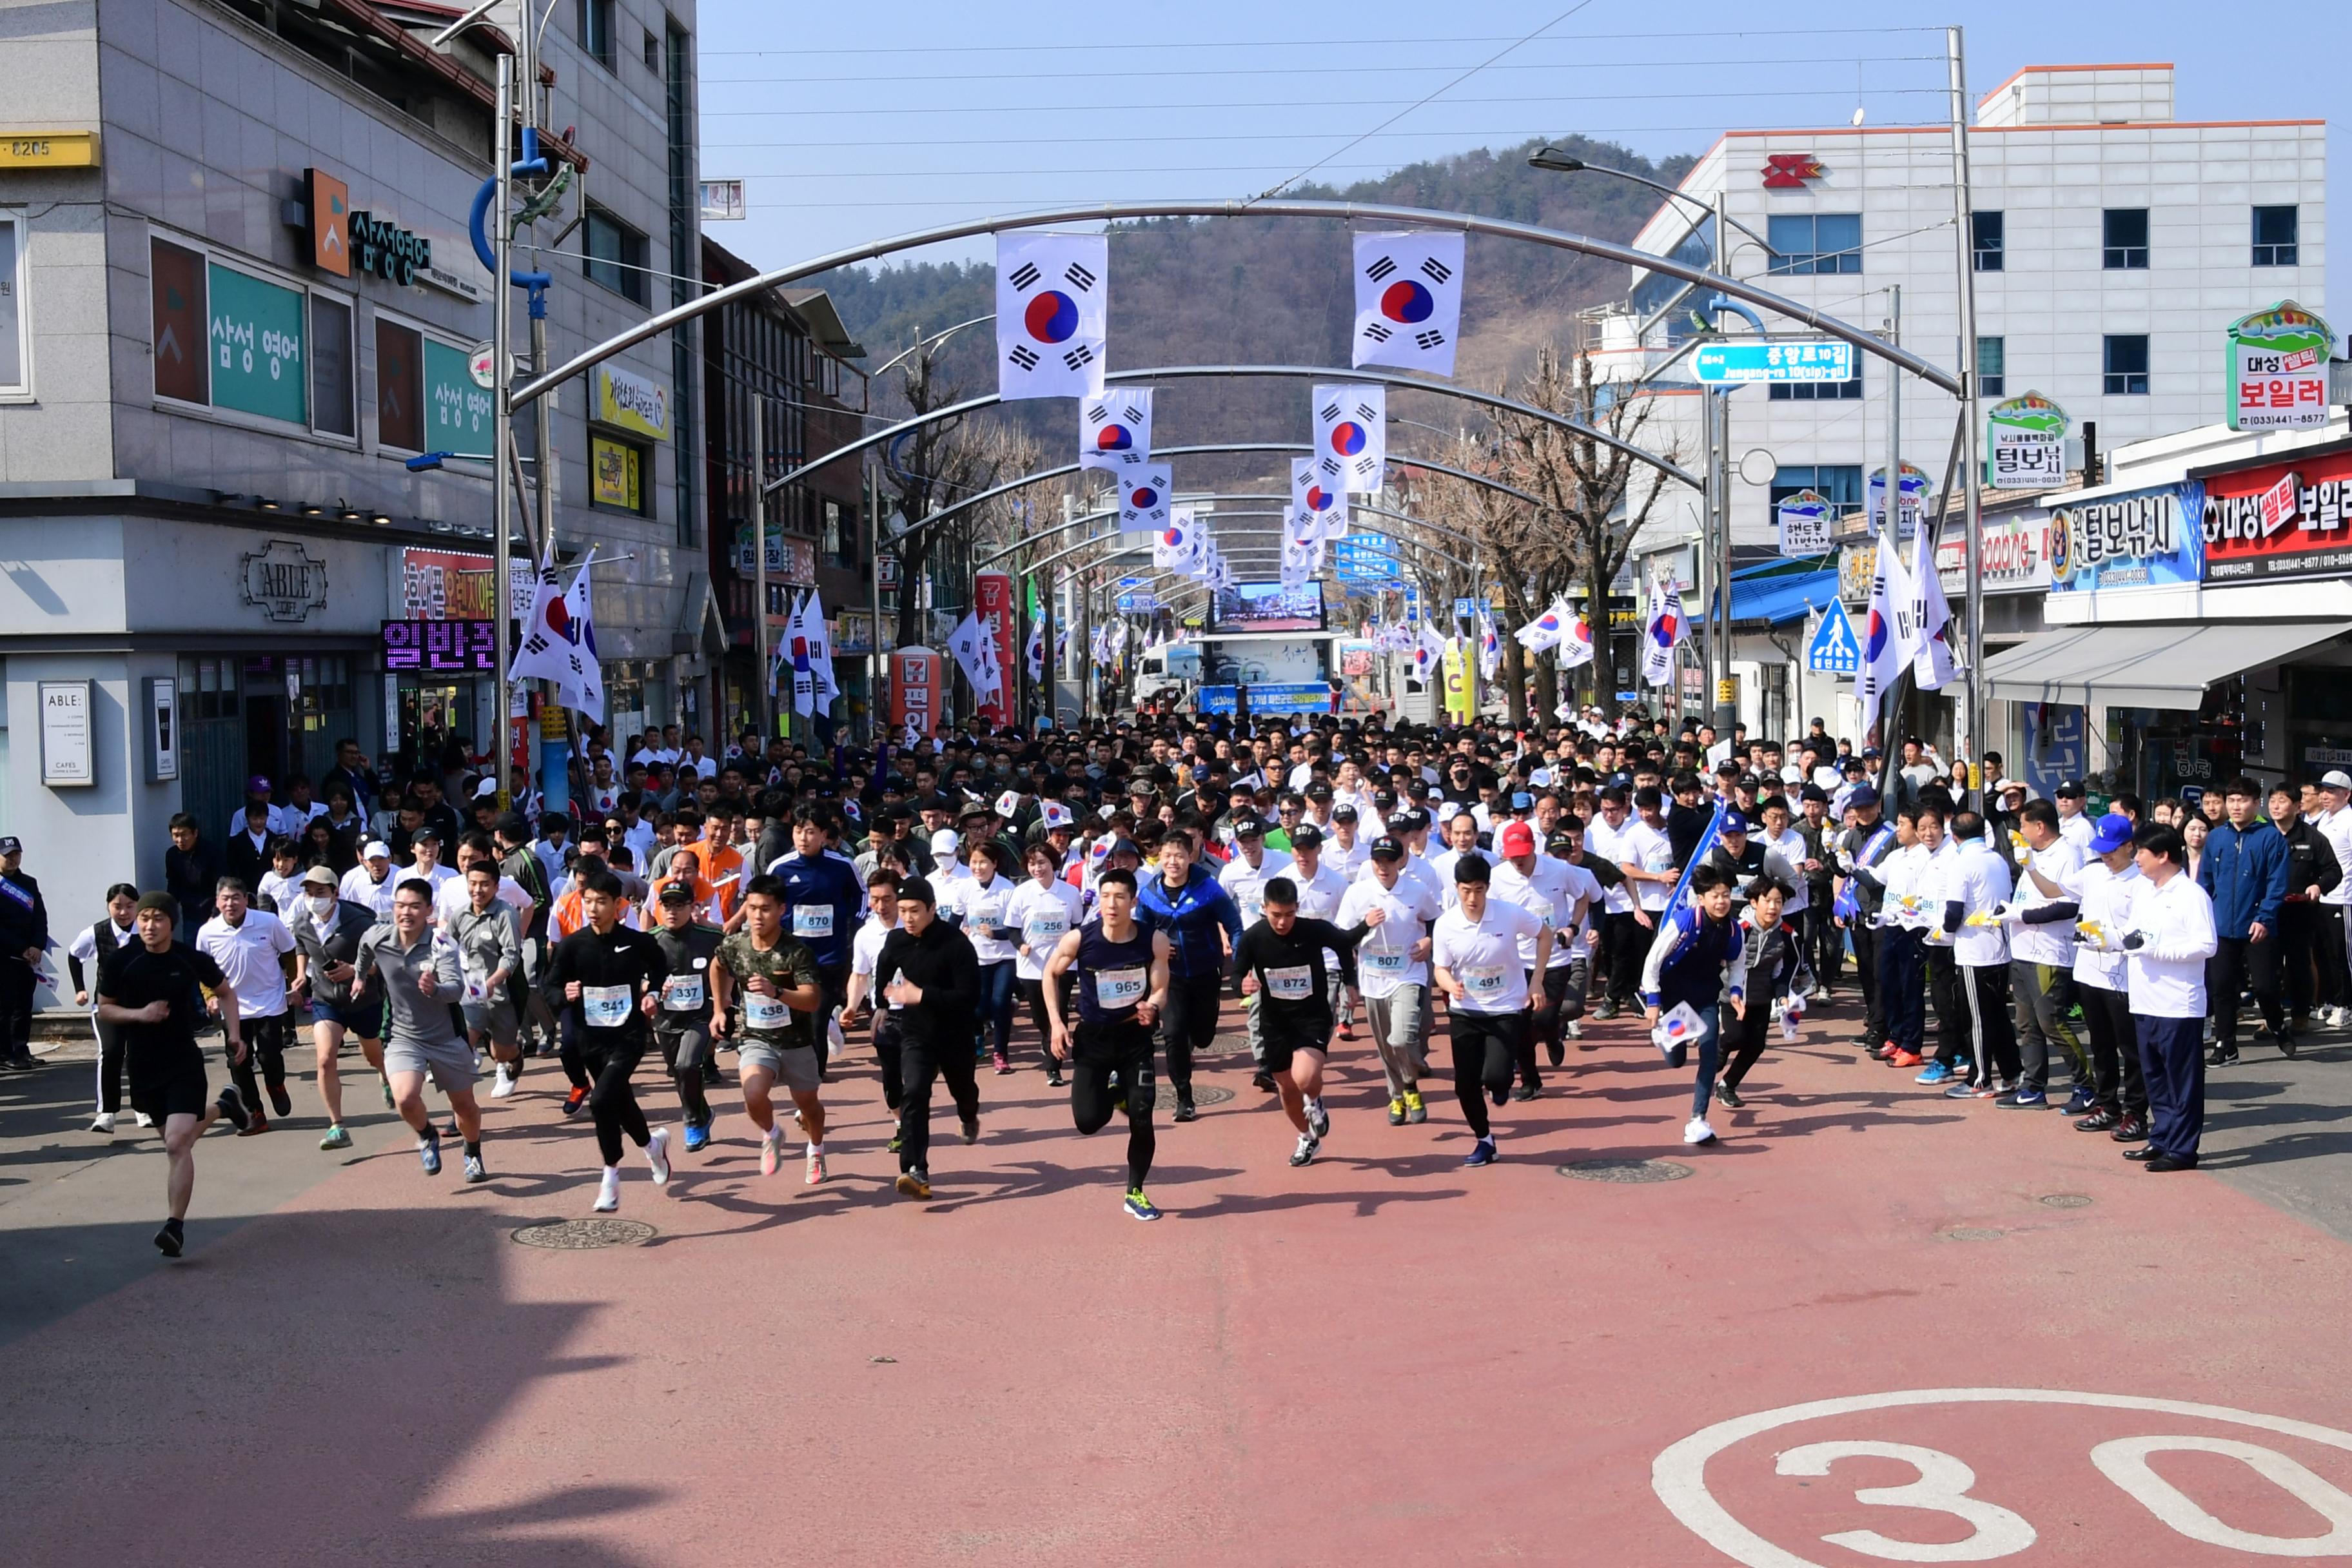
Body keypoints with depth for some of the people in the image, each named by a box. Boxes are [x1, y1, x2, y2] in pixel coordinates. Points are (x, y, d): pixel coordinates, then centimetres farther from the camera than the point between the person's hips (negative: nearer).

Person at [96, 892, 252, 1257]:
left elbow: (226, 992, 10)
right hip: (142, 1065, 3)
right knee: (176, 1135, 21)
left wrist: (234, 1033, -2)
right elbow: (104, 1010, 3)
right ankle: (223, 1106, 52)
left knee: (178, 1143, -17)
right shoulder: (120, 960, -6)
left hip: (185, 1062, -3)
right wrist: (139, 1014, -16)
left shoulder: (192, 960, -8)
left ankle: (175, 1226, -11)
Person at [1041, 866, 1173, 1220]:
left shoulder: (1155, 941, -17)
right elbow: (1050, 974, 1)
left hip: (1135, 1036, 0)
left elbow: (1160, 991, -7)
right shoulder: (1079, 939, -17)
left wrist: (1152, 1008, -31)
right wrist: (1056, 1022, -5)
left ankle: (1136, 1193, 18)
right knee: (1088, 1122, -5)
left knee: (1142, 1119, -5)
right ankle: (1113, 1095, 32)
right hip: (1093, 1038, 0)